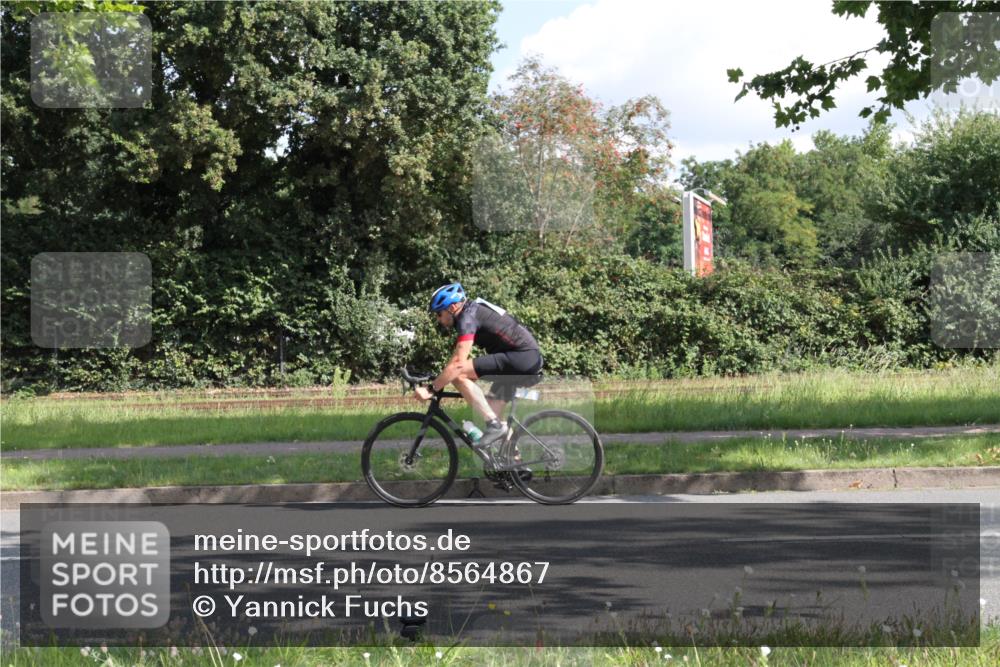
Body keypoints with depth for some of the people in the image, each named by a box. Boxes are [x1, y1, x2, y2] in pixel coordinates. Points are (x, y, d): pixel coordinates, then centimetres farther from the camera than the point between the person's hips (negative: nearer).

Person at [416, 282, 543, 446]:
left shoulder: (467, 318, -12)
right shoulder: (473, 311, 17)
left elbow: (458, 363, -22)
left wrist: (431, 389, -19)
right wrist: (438, 381, 22)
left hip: (522, 356, -10)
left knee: (459, 375, -17)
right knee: (492, 412, 12)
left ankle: (494, 425, -16)